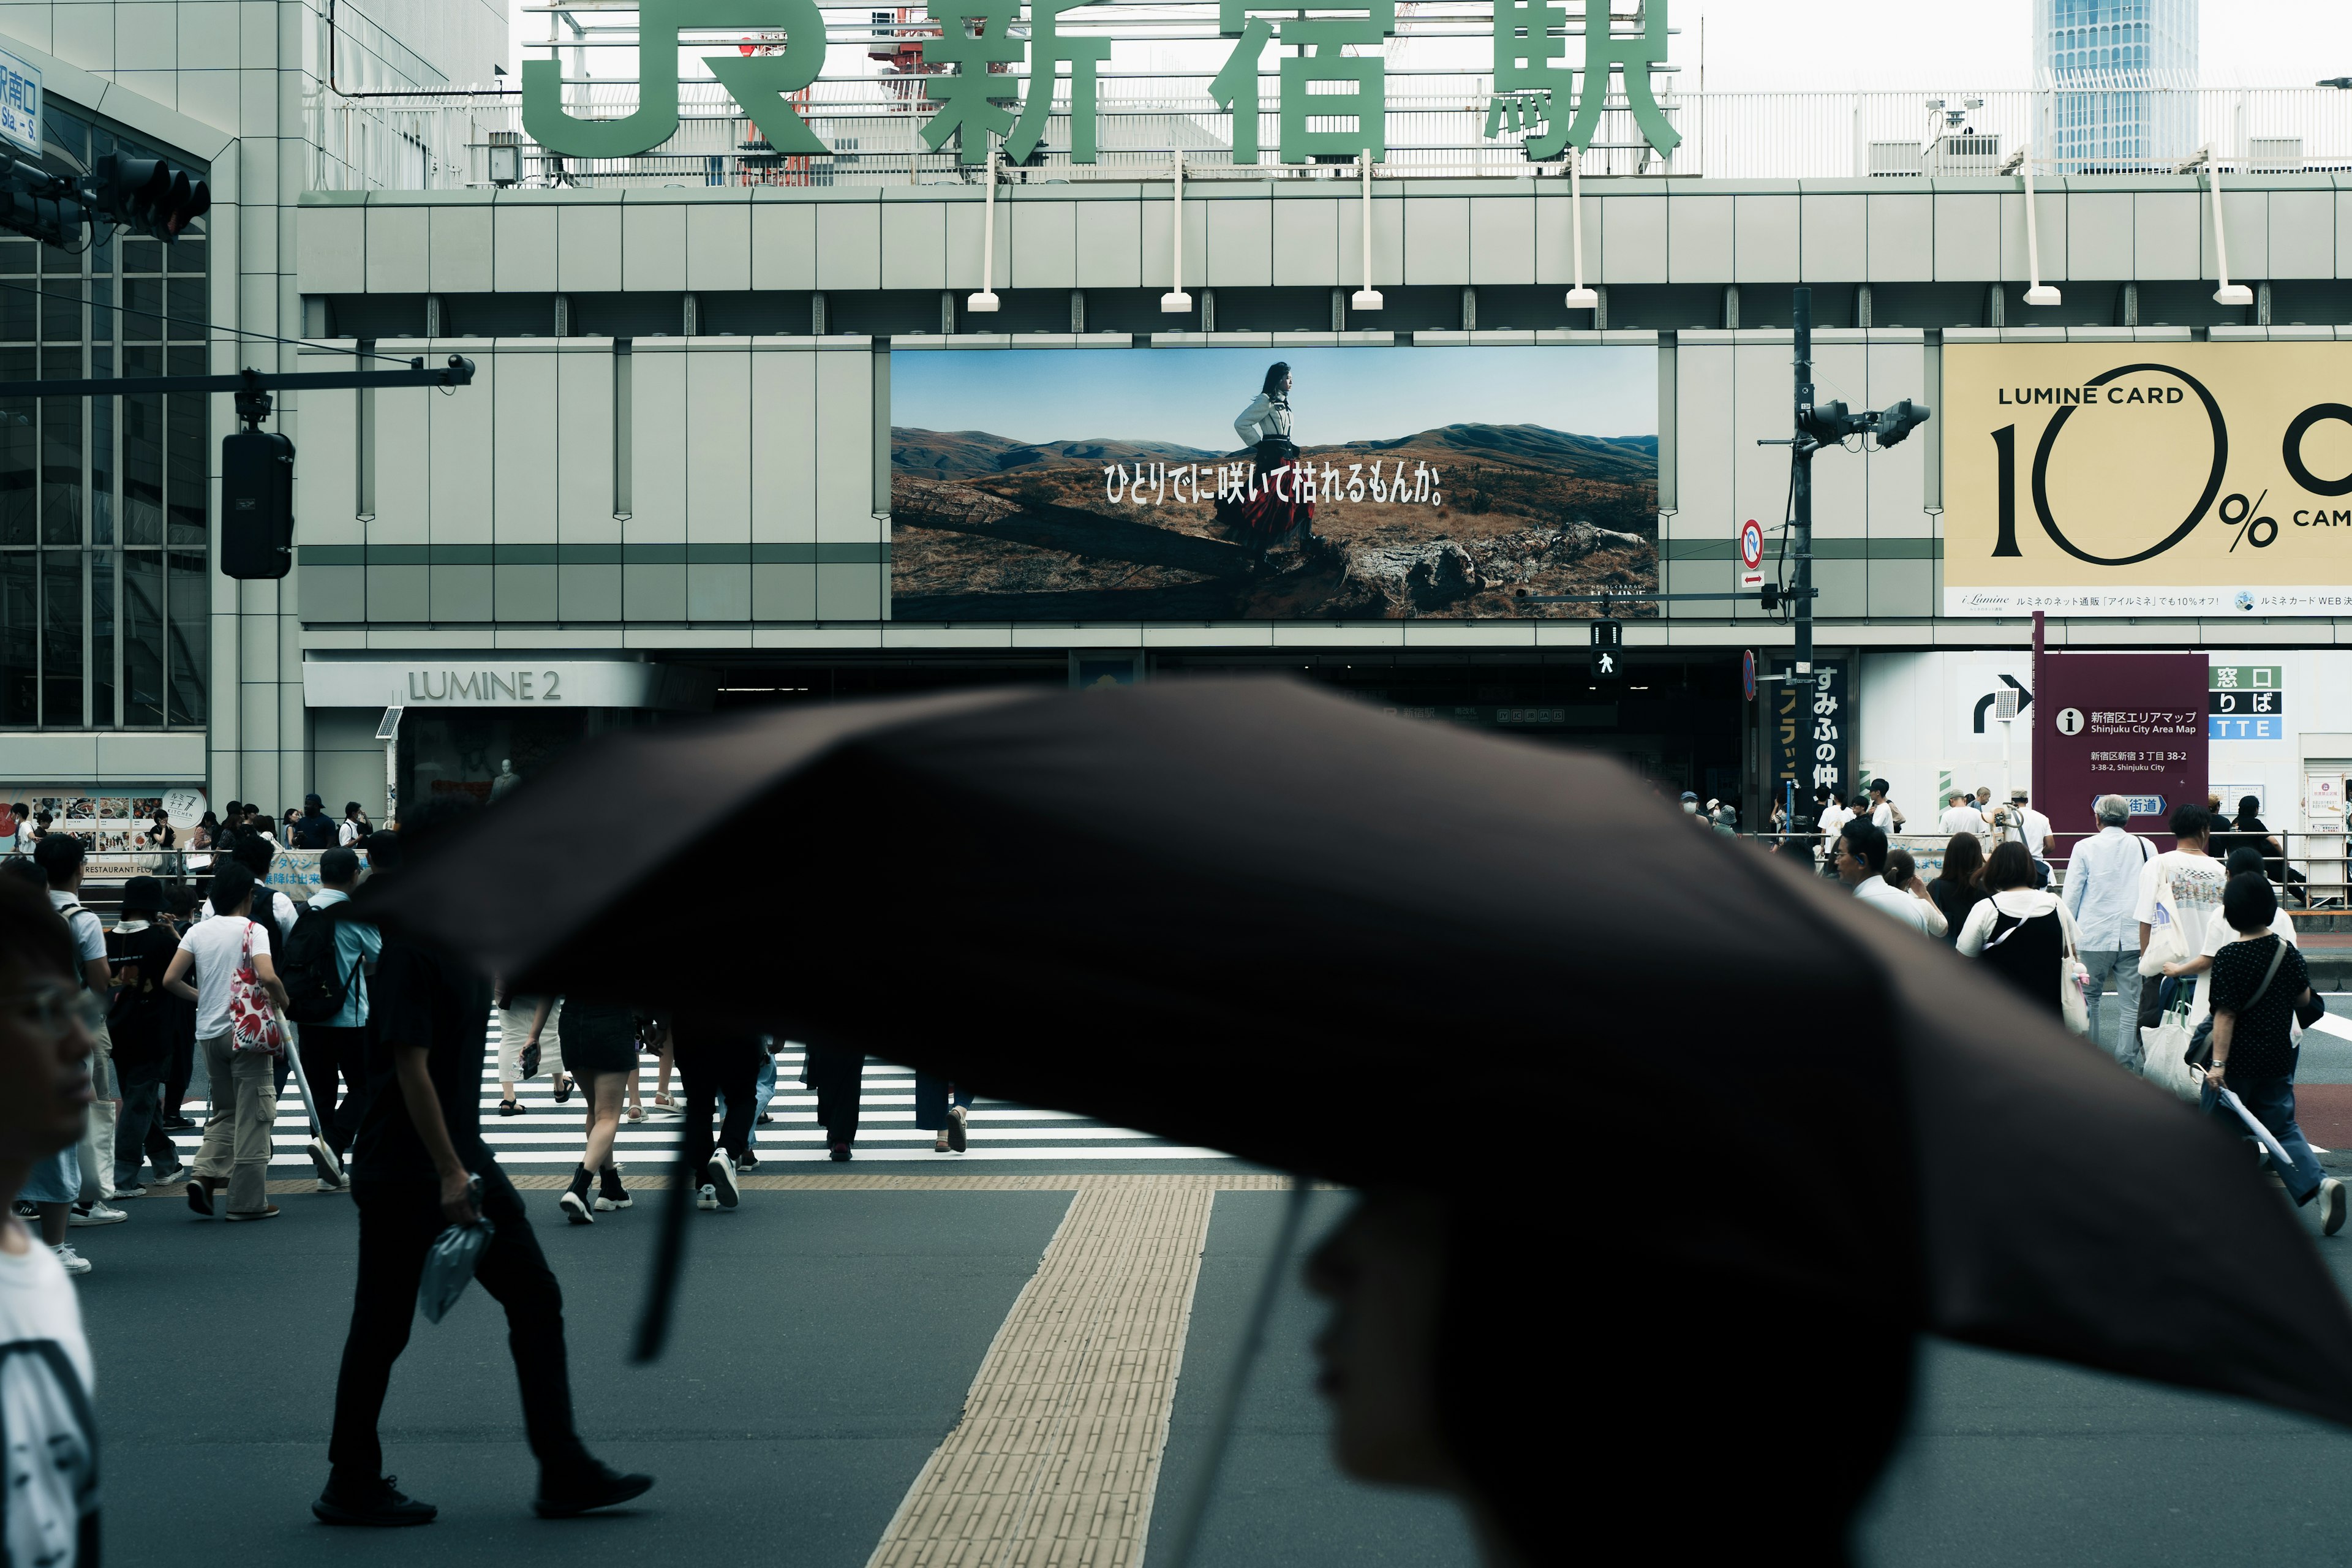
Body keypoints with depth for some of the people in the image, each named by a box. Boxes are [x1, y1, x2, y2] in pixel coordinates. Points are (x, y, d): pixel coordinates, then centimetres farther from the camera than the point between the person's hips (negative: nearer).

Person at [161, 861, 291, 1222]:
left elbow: (170, 980, 2)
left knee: (224, 1112, 20)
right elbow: (267, 976, -24)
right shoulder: (253, 930, -9)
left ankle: (205, 1174, 0)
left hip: (209, 1032, 5)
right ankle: (248, 1201, 4)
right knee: (252, 1116, 2)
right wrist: (283, 1003, -6)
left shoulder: (198, 931, 6)